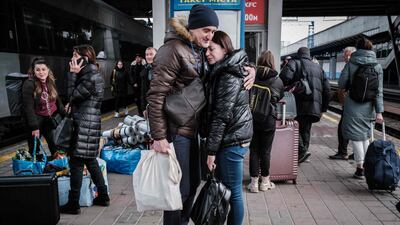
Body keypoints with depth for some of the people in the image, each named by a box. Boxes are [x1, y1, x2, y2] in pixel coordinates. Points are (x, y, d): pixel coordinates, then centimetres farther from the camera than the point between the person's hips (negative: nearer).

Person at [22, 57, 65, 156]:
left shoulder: (51, 82, 3)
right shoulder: (29, 85, -16)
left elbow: (58, 100, 13)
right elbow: (28, 107, -19)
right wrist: (34, 127, -22)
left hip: (53, 119, 5)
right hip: (38, 121, -5)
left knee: (56, 147, 14)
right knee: (35, 149, 7)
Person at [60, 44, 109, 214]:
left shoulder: (90, 77, -16)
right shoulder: (92, 74, 16)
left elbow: (73, 95, -12)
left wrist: (72, 74, -8)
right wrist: (72, 104, 4)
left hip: (85, 125, -10)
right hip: (89, 123, 10)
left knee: (76, 163, -2)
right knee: (90, 161, 16)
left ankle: (73, 204, 7)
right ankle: (103, 196, 24)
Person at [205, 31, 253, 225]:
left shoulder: (229, 76, -16)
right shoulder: (224, 71, 15)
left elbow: (221, 115, -19)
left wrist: (211, 149, -17)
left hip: (232, 140, -10)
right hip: (233, 137, 10)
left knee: (233, 192, 1)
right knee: (225, 189, 18)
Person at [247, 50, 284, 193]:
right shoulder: (278, 80, -5)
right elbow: (280, 97, 10)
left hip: (252, 117, 0)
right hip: (269, 119, 0)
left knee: (254, 150, 9)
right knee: (265, 151, 11)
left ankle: (254, 182, 14)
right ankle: (265, 182, 23)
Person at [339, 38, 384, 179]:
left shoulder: (351, 63, -6)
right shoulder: (377, 66, 3)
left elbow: (341, 84, -6)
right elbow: (379, 91, -1)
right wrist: (379, 111, -2)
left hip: (353, 106, -4)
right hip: (368, 107, 4)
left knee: (355, 137, 3)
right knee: (365, 136, 18)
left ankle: (360, 168, 5)